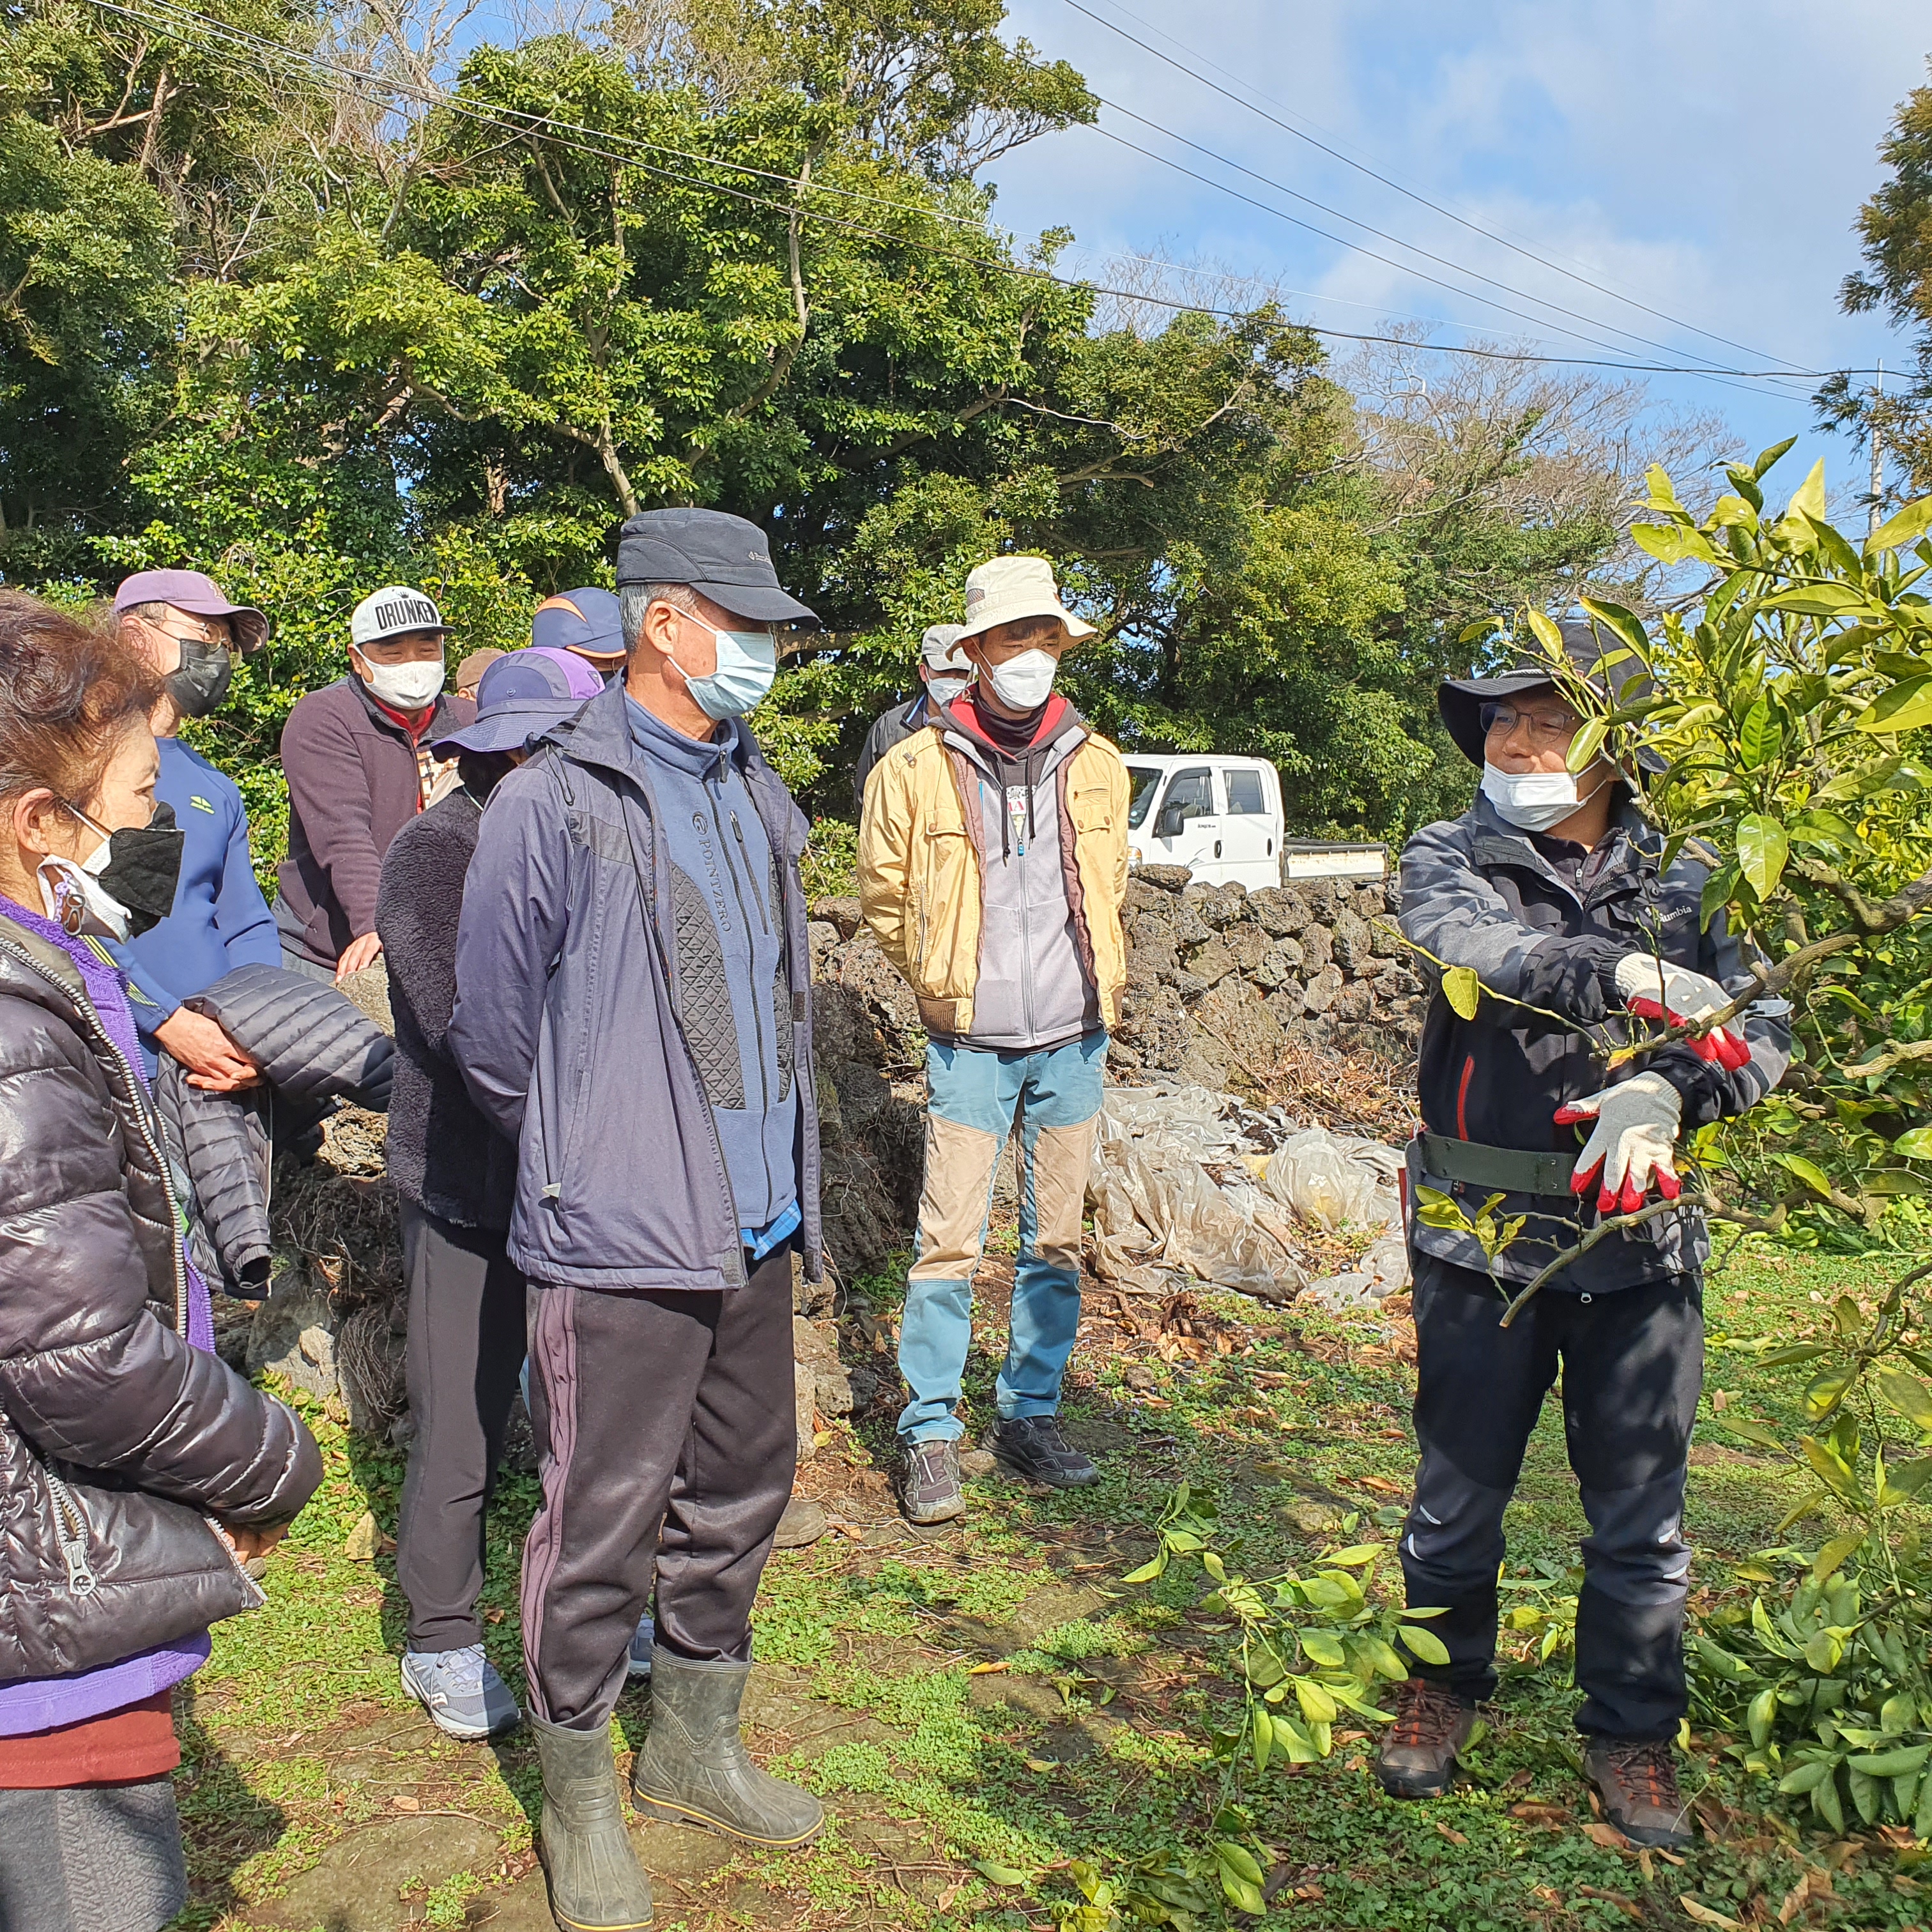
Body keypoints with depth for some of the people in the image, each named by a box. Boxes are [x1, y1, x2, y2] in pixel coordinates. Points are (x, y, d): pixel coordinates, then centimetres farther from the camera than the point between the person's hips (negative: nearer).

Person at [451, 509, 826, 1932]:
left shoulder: (759, 798, 9)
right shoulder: (555, 804, -12)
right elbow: (492, 1033, -5)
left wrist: (783, 1180, 16)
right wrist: (585, 1161, 7)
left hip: (754, 1230, 7)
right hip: (619, 1240, -7)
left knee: (739, 1497, 18)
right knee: (602, 1527, 6)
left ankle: (696, 1748, 39)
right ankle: (578, 1801, 27)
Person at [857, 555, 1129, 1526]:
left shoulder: (1098, 766, 5)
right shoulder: (916, 769, -5)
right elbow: (884, 899, 7)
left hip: (1073, 1040, 3)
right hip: (971, 1044, -3)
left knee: (1056, 1239, 10)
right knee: (949, 1242, -2)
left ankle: (1030, 1416, 24)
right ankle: (930, 1434, 10)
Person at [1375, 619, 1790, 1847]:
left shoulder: (1683, 881, 3)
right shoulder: (1450, 857, 1)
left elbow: (1766, 1030, -7)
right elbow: (1469, 940, -21)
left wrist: (1668, 1091, -26)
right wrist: (1620, 974, -34)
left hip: (1641, 1238, 1)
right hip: (1482, 1238, 0)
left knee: (1640, 1507, 11)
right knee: (1460, 1489, 13)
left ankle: (1633, 1732, 32)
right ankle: (1443, 1684, 37)